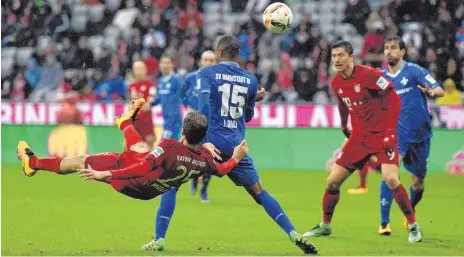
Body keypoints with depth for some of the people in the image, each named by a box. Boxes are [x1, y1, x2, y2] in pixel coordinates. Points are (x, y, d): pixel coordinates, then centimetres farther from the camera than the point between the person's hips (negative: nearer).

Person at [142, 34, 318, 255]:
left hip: (212, 143, -3)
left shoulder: (206, 73, 0)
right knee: (259, 192, 12)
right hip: (236, 146, 3)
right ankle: (294, 235, -1)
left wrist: (204, 141, -21)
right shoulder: (250, 79, 12)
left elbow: (203, 106, -15)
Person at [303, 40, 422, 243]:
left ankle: (413, 226, -7)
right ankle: (325, 225, 24)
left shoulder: (368, 74, -17)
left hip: (382, 134, -6)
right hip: (359, 136, 6)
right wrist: (344, 126, 30)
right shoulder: (336, 83, 3)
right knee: (333, 181, 3)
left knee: (390, 179, -23)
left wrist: (390, 129, -17)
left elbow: (395, 100, -14)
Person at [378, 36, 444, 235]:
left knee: (418, 182, 11)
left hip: (419, 134, 0)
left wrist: (431, 92, -35)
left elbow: (440, 90, -14)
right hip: (396, 134, 0)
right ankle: (384, 222, -19)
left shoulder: (414, 71, -4)